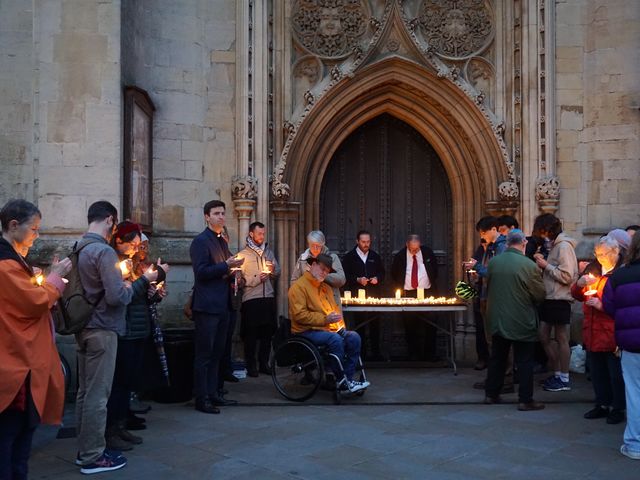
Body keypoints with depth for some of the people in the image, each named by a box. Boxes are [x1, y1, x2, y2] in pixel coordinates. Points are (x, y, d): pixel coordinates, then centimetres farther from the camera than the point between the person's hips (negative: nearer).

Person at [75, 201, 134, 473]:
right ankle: (93, 457, 8)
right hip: (102, 329, -9)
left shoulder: (78, 248, 8)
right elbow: (116, 297, -22)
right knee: (97, 394, -1)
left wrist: (119, 285, 13)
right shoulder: (104, 251, -18)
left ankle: (85, 449, 26)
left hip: (84, 328, 9)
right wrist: (129, 287, -3)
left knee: (85, 391, 15)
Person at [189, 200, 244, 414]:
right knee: (204, 354, -4)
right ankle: (201, 399, 1)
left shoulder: (222, 241, 18)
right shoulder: (201, 241, -9)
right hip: (207, 306, -9)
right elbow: (201, 272, -18)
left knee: (217, 352, 14)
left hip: (222, 305, 9)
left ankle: (212, 393, 23)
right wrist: (226, 266, -22)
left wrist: (232, 274, 8)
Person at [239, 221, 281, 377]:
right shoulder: (243, 254, 0)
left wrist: (273, 270, -5)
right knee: (251, 335, 1)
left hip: (268, 298, 5)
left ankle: (264, 363, 18)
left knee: (267, 333, 8)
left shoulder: (269, 252, 15)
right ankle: (251, 366, 9)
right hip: (251, 299, -4)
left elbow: (277, 274, 16)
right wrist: (257, 279, -15)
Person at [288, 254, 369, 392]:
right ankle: (341, 380, -21)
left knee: (354, 337, -15)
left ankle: (348, 379, -16)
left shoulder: (326, 287, 21)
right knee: (335, 339, -33)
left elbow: (335, 307, 27)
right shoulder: (299, 286, -6)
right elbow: (299, 315, -16)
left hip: (330, 328, 8)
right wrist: (324, 319, -19)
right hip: (306, 331, -8)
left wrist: (339, 322, 4)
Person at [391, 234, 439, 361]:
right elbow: (394, 274, 11)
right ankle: (413, 354, 9)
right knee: (410, 326, 1)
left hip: (427, 292, 1)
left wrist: (432, 284, 7)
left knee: (430, 325, 3)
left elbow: (435, 270, 14)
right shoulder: (400, 256, -4)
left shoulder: (428, 253, -1)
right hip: (408, 294, -1)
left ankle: (430, 354, 12)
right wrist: (399, 289, 5)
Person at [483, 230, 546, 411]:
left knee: (497, 358, 16)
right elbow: (540, 295, -9)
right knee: (524, 362, 5)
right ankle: (525, 400, 9)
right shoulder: (528, 265, -18)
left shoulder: (493, 262, -3)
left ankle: (491, 394, 24)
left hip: (497, 320, 5)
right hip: (521, 322, -5)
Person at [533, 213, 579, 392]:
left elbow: (566, 276, -20)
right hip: (550, 298, 9)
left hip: (560, 300, -9)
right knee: (544, 337, 12)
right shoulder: (554, 245, 14)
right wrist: (543, 264, 3)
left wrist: (546, 265, -14)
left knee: (561, 339, 0)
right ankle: (557, 373, 23)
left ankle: (564, 379, 10)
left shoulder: (564, 246, -14)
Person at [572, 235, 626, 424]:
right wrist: (580, 285, -3)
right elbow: (577, 295, 18)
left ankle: (618, 408, 16)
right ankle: (602, 404, 28)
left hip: (612, 335, -7)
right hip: (593, 332, 7)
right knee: (597, 371, 15)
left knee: (616, 373, 3)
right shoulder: (593, 269, 12)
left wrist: (603, 306, -21)